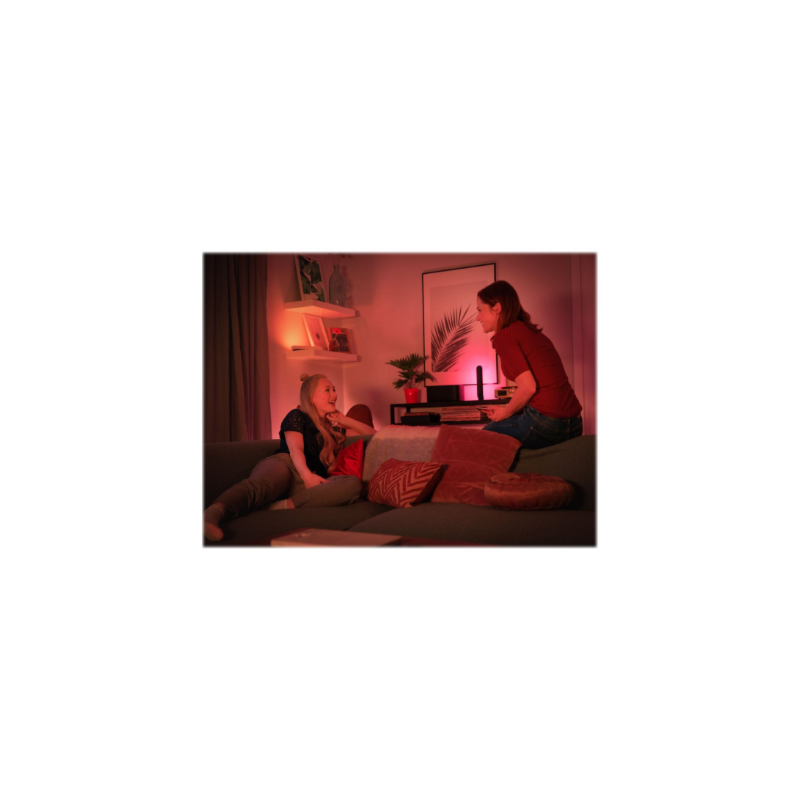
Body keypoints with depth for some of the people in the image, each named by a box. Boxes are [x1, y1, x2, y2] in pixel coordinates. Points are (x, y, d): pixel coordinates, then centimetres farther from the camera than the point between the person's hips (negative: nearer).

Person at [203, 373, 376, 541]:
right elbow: (295, 449, -2)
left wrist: (346, 421, 24)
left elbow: (373, 434, 40)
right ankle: (213, 512, -66)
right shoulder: (297, 416, 18)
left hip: (311, 480, 3)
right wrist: (307, 474, -24)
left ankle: (284, 505, -51)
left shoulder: (333, 426, 35)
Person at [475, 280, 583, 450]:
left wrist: (506, 413, 1)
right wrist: (507, 410, 16)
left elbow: (528, 387, -16)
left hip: (543, 425, -8)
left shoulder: (504, 336, -7)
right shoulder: (533, 332, 17)